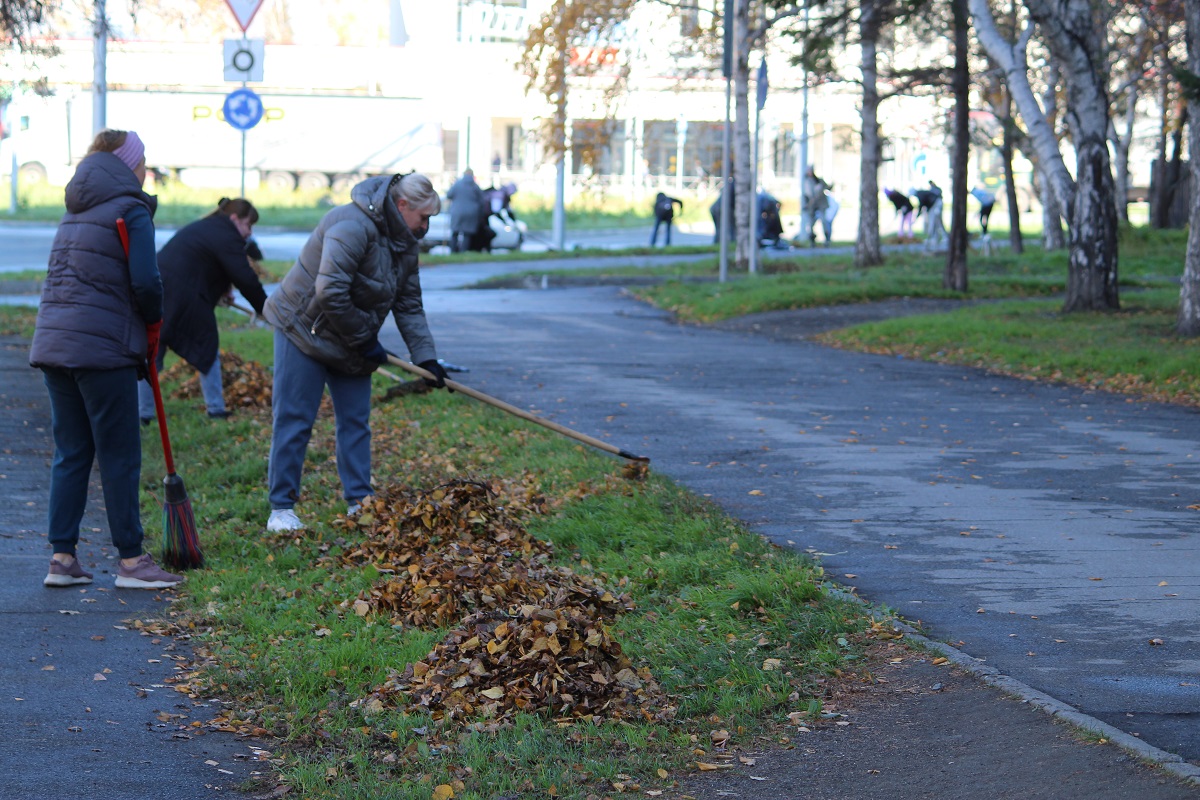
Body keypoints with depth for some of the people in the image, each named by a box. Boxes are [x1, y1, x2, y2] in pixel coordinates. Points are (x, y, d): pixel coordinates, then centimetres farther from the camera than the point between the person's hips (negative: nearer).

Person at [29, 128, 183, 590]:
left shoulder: (75, 213, 17)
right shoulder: (131, 210, -7)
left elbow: (65, 276, 17)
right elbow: (146, 282, -17)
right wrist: (153, 324, 4)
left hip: (53, 342, 7)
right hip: (101, 348, -7)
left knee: (70, 453, 11)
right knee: (120, 457, 0)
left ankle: (62, 558, 11)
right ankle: (131, 561, 5)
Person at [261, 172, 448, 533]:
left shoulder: (404, 243, 4)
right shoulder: (353, 226, -26)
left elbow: (409, 306, 9)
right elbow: (330, 293, -31)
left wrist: (426, 356, -1)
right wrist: (365, 339, -20)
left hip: (351, 343, 9)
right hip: (305, 331, -8)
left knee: (355, 421, 8)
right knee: (293, 421, -5)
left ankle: (359, 502, 15)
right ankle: (281, 508, -1)